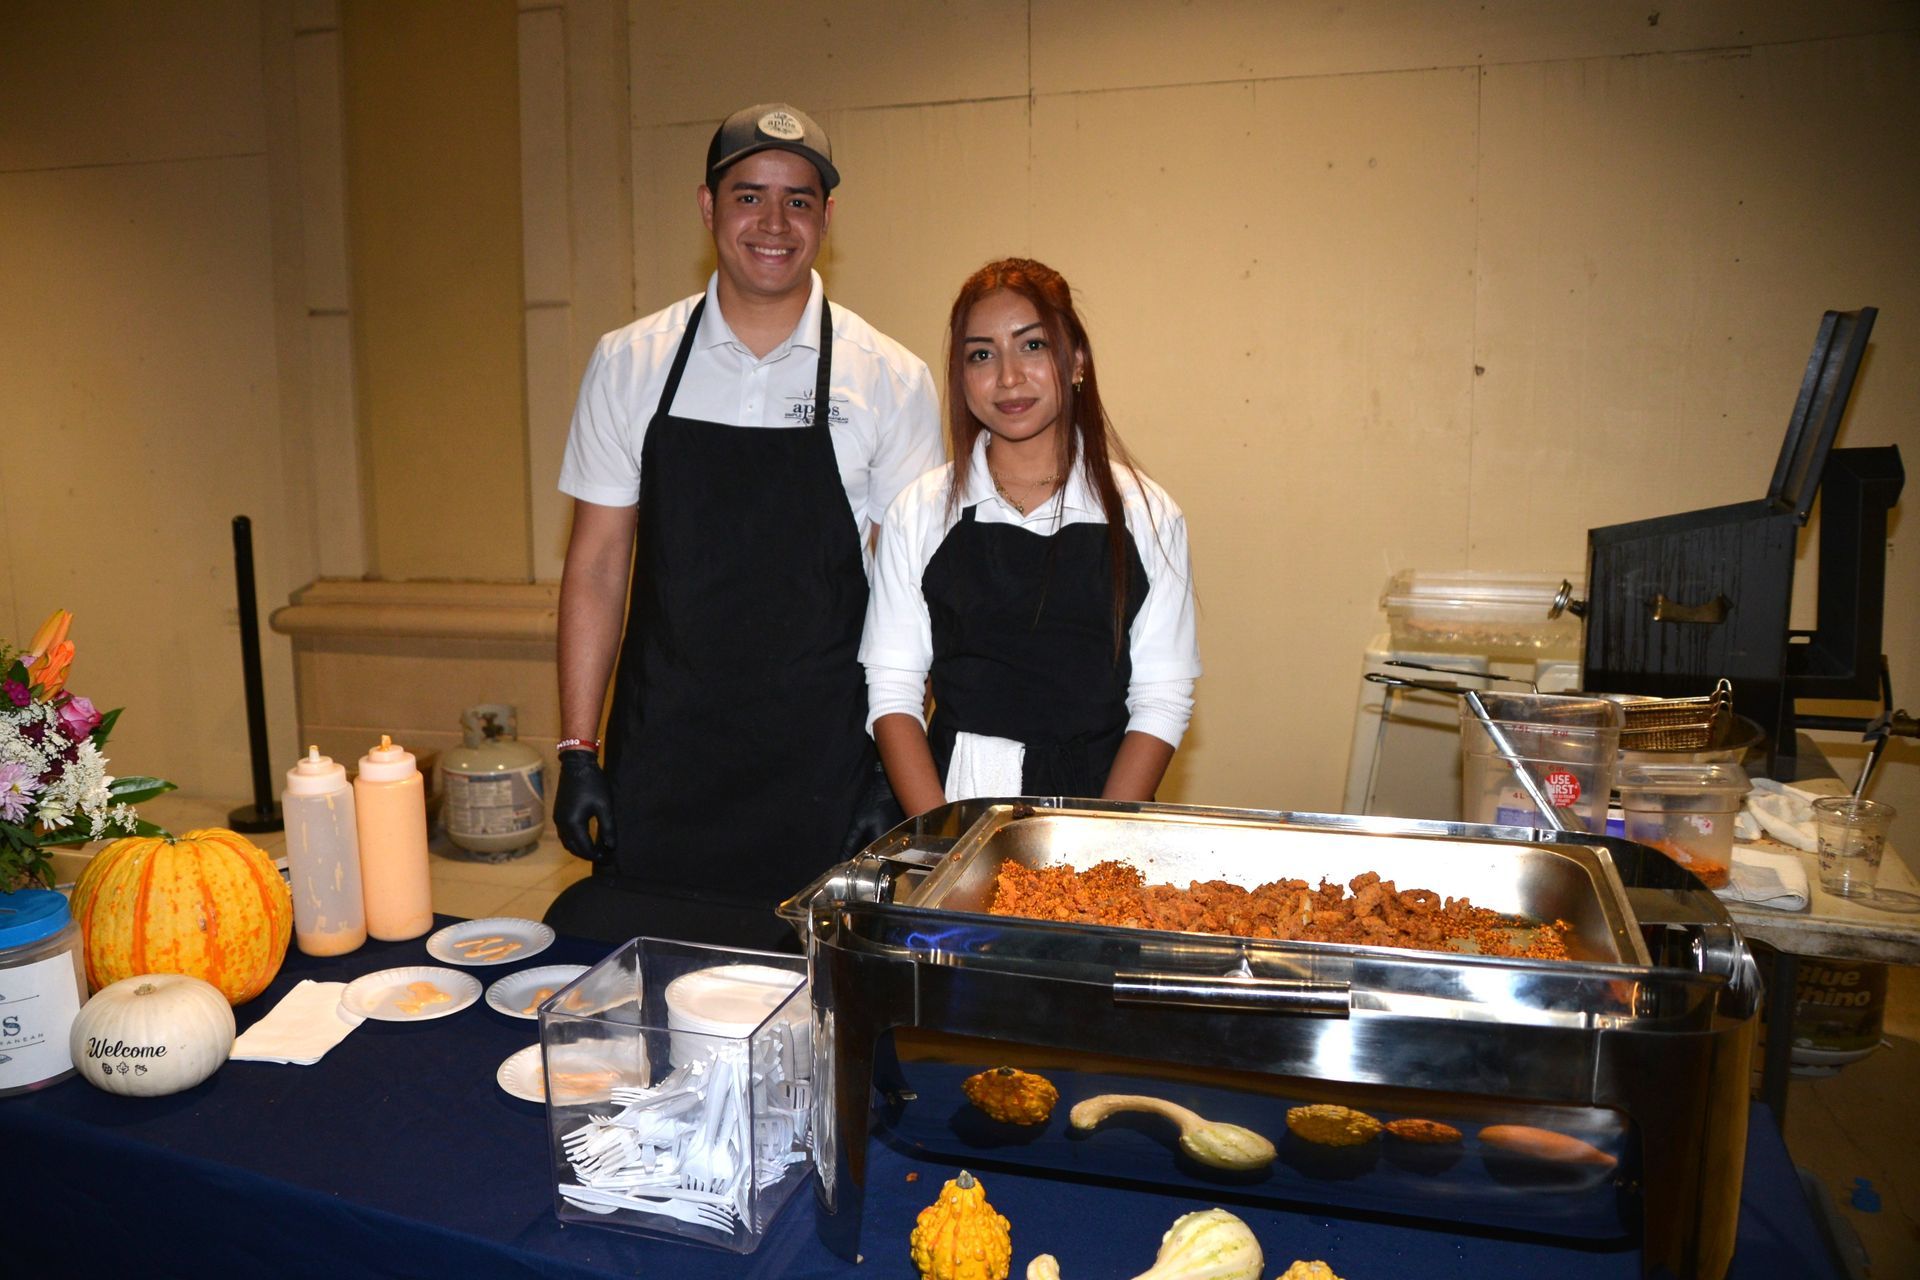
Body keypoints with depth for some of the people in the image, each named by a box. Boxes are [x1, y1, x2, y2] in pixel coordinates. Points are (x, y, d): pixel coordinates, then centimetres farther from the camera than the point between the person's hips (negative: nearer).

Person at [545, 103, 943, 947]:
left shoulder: (891, 381, -2)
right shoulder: (628, 364, 3)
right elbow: (597, 563, 6)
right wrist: (578, 751, 2)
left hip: (823, 764, -1)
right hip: (659, 759, 2)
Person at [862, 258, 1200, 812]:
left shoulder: (1147, 515, 2)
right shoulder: (919, 512, 4)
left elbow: (1163, 700, 0)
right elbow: (892, 690, 2)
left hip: (1102, 796, 0)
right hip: (954, 791, 0)